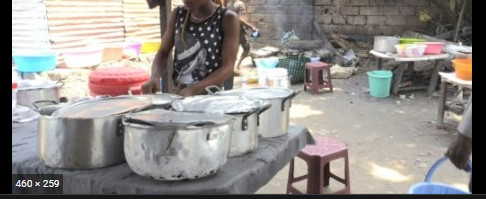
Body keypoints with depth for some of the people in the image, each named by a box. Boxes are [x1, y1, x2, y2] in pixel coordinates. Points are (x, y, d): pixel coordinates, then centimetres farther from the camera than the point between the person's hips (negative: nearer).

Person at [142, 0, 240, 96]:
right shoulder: (178, 13, 6)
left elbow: (227, 67, -13)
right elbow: (163, 53, 6)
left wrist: (192, 90, -25)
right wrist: (155, 77, -14)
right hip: (178, 94, 3)